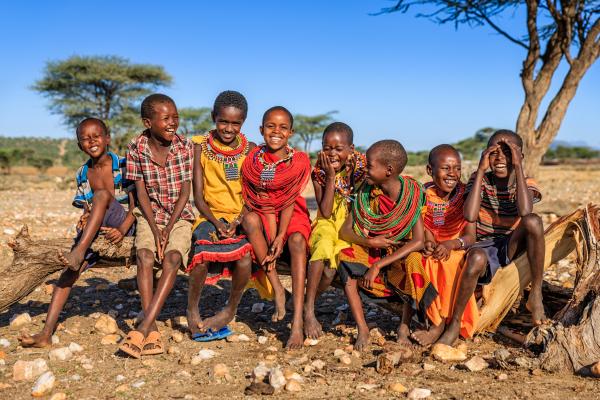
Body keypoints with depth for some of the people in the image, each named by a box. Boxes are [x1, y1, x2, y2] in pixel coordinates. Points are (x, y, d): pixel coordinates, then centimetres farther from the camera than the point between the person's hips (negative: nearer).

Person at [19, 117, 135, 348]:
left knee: (102, 194, -31)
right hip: (95, 232, 4)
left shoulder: (124, 166, -4)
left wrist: (121, 230, -24)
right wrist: (84, 222, -9)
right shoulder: (82, 174, 10)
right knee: (72, 269, -18)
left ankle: (79, 252, -37)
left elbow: (136, 205, -8)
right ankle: (46, 333, -21)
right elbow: (87, 210, 16)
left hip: (124, 226, -4)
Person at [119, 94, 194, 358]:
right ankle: (152, 332, -26)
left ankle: (143, 328, -28)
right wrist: (155, 230, -15)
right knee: (144, 255, -27)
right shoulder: (136, 148, -6)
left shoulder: (185, 147, -7)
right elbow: (141, 193, -5)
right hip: (150, 215, 1)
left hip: (179, 216, 0)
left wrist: (168, 229, -15)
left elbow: (185, 192, -7)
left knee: (172, 257, -27)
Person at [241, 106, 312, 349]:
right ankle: (277, 290, -26)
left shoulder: (299, 161, -9)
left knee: (297, 241, -32)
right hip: (263, 216, 1)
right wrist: (272, 242, -20)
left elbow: (289, 201, -11)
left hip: (292, 216, -1)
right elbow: (264, 204, -10)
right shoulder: (253, 161, -7)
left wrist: (280, 236, -22)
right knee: (249, 218, -32)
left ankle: (298, 323, -37)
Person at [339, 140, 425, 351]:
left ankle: (404, 325, -16)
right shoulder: (367, 193, -8)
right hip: (372, 253, 3)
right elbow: (344, 231, -6)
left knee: (415, 261, -36)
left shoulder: (412, 194, -17)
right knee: (345, 258, -26)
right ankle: (362, 329, -20)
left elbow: (419, 241, -26)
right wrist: (369, 241, -27)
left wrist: (378, 265, -29)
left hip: (402, 255, -3)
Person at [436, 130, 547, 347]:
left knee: (533, 221, -30)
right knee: (476, 258, -38)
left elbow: (525, 212, -27)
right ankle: (454, 324, -22)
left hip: (513, 247, 1)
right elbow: (470, 215, -22)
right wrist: (481, 170, -19)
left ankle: (536, 294, -17)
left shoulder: (526, 184, -2)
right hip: (485, 248, -1)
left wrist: (518, 167, -23)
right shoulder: (480, 179, -2)